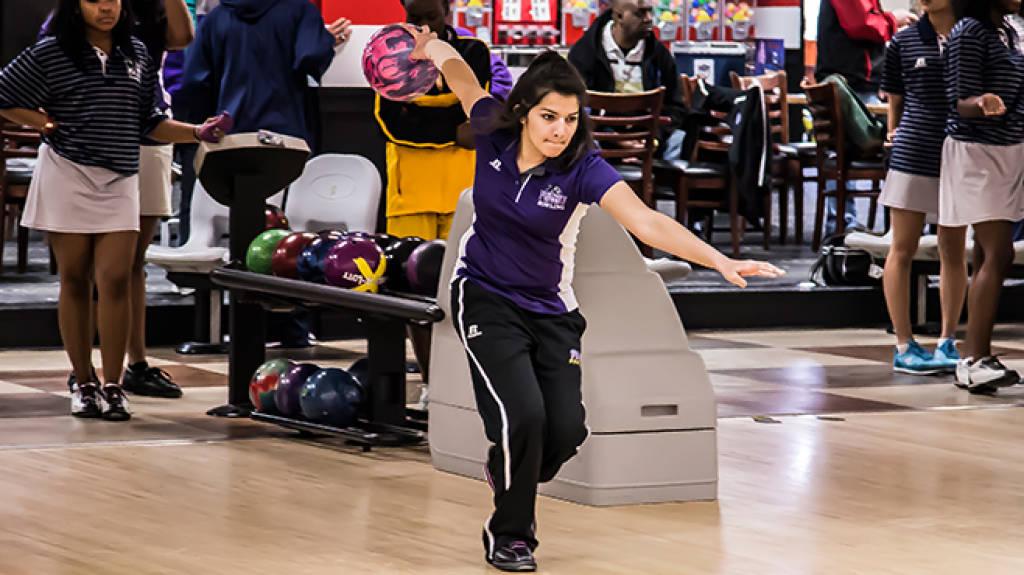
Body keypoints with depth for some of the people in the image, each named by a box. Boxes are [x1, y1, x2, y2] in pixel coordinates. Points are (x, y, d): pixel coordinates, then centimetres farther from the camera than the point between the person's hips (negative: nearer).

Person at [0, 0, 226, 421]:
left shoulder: (137, 56, 9)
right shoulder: (50, 53, -3)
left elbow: (149, 122, 15)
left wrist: (198, 133, 3)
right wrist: (46, 123, -4)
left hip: (119, 182, 3)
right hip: (67, 177, -2)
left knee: (116, 280, -5)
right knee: (75, 281, 4)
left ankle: (112, 386, -2)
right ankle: (83, 383, 13)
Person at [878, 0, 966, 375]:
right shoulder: (904, 42, 3)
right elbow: (895, 100, 11)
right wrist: (896, 133, 1)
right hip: (912, 156, -1)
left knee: (954, 252, 7)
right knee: (903, 250, 0)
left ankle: (947, 342, 16)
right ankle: (904, 346, 5)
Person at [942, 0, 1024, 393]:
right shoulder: (969, 33, -14)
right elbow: (960, 103, -16)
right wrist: (983, 105, -35)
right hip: (977, 154, -9)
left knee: (988, 257, 8)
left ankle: (974, 358, 10)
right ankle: (975, 359, -17)